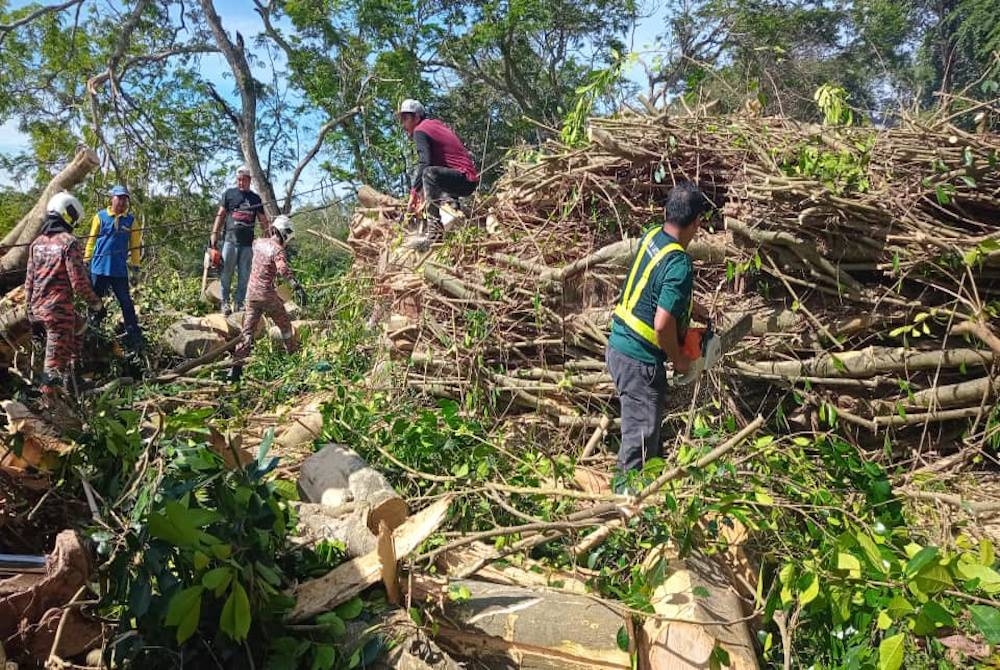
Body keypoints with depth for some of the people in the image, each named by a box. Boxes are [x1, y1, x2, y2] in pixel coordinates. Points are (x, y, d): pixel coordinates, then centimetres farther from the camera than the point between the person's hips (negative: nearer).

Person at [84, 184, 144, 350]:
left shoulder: (130, 220, 4)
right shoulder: (101, 216, 1)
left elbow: (135, 246, 7)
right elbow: (91, 241, 6)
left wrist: (135, 268, 5)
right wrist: (85, 262, 4)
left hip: (119, 270, 0)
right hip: (99, 268, 0)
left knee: (126, 303, 2)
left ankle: (134, 337, 6)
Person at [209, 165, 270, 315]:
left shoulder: (255, 198, 14)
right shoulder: (229, 193, 9)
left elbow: (263, 220, 15)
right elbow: (221, 214, 6)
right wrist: (214, 233, -5)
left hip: (248, 243, 2)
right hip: (230, 240, -2)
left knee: (244, 276, 4)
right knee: (227, 273, 0)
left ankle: (240, 304, 10)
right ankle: (225, 302, 8)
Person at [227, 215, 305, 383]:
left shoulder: (259, 243, 7)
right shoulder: (278, 250, -14)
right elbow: (284, 269, -32)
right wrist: (296, 287, -43)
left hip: (251, 293, 6)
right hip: (267, 294, -6)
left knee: (248, 331, 5)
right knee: (284, 324, 17)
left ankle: (236, 366, -3)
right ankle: (293, 353, 32)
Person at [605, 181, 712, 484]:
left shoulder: (652, 236, 2)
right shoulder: (680, 263, -23)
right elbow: (663, 324, -26)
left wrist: (693, 307, 24)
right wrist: (679, 359, -9)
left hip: (618, 346, 9)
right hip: (639, 361, -9)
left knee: (645, 424, 25)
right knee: (641, 434, 4)